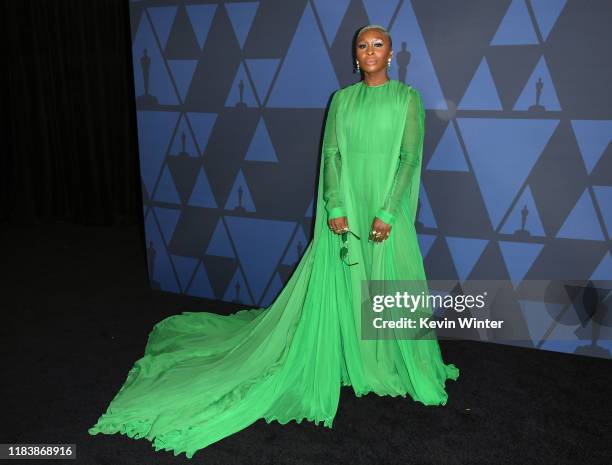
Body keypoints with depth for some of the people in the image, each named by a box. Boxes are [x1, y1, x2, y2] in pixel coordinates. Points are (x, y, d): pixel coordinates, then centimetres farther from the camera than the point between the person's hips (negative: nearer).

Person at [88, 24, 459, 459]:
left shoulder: (408, 98, -1)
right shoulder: (342, 98, 7)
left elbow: (410, 157, -7)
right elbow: (331, 153, 1)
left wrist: (387, 212, -15)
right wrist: (335, 207, -11)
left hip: (387, 209, -2)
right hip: (347, 207, 2)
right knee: (339, 284, 5)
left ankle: (395, 362, 26)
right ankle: (347, 358, 24)